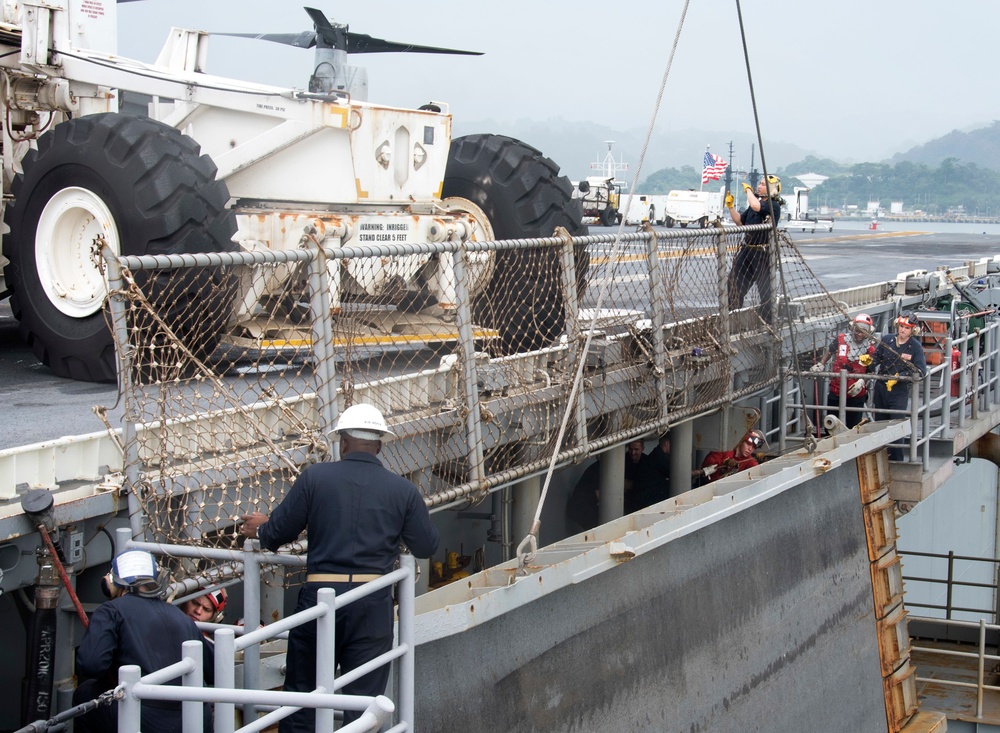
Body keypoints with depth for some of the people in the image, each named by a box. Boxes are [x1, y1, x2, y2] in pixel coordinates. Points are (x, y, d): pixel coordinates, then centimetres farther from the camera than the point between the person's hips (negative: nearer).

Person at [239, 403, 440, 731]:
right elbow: (427, 547, 6)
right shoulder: (402, 489, 0)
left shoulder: (314, 477, -2)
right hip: (372, 603, 1)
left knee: (301, 692, 13)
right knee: (363, 696, 7)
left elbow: (278, 534, 0)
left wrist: (260, 528, 24)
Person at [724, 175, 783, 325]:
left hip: (763, 253, -8)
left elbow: (755, 206, -31)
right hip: (747, 249, 8)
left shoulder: (774, 206, -12)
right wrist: (731, 207, 6)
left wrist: (748, 189, -15)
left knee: (765, 290, -2)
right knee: (734, 283, 8)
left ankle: (768, 322, 7)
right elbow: (740, 222, 19)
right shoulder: (757, 202, 14)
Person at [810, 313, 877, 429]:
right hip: (836, 391, 1)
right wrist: (820, 364, -2)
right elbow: (829, 352, 13)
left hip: (856, 393, -1)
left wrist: (862, 381, -18)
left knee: (853, 427, 6)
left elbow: (869, 371, 0)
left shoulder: (870, 349, -4)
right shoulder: (840, 340, -4)